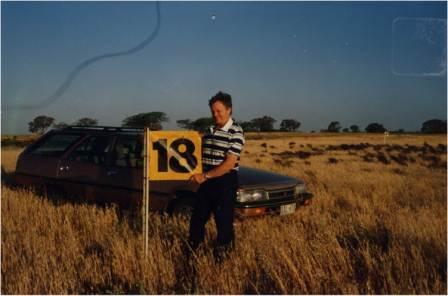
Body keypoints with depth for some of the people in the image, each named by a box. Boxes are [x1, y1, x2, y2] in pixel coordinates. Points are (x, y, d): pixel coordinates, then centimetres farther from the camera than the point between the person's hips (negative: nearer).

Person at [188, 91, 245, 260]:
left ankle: (222, 253, 18)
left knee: (224, 221, 2)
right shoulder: (209, 131, 10)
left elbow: (229, 164, -18)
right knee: (198, 217, 15)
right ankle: (192, 247, 32)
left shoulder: (236, 133, -12)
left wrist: (205, 176, -20)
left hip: (225, 182, -7)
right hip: (206, 181, 7)